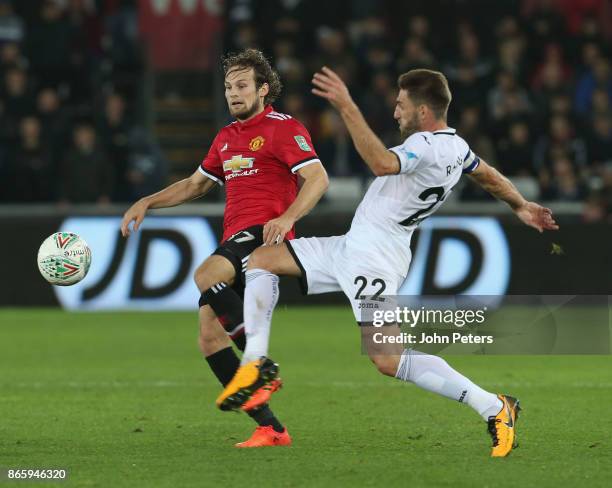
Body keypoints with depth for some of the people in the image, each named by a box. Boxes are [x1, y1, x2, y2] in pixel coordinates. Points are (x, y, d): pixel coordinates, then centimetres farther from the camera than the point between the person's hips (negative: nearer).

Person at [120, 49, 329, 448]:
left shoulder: (283, 128, -2)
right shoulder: (226, 137, 23)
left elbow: (318, 178, -12)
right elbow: (196, 184, 35)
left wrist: (288, 217, -27)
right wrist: (147, 203, 24)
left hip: (264, 235, -9)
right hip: (235, 239, 9)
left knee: (206, 276, -36)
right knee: (209, 335, -3)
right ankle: (270, 429, -3)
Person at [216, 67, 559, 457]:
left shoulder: (426, 147, -22)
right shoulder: (456, 145, 9)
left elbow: (382, 163, -42)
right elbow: (489, 176, 26)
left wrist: (346, 107, -41)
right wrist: (521, 206, 43)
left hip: (372, 260, -11)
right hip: (351, 248, 11)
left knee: (388, 360, -17)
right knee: (262, 258, 13)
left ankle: (495, 408, -10)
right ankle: (256, 363, 4)